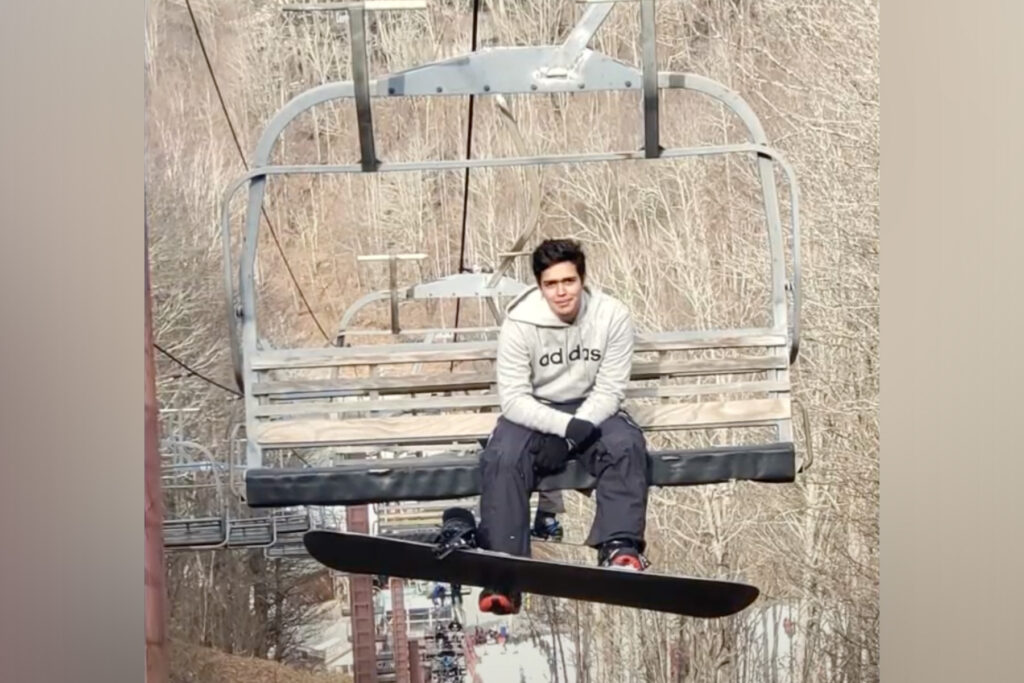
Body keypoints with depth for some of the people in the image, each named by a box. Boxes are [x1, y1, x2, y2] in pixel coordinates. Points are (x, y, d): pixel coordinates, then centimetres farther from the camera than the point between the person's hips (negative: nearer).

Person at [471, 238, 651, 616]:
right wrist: (565, 426, -30)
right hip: (534, 413, -1)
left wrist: (579, 428, -26)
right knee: (503, 457, -30)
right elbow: (513, 398, -16)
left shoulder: (612, 315, -11)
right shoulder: (520, 322, -15)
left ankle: (620, 547, -32)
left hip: (592, 410, 1)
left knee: (626, 444, -30)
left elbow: (609, 390, -9)